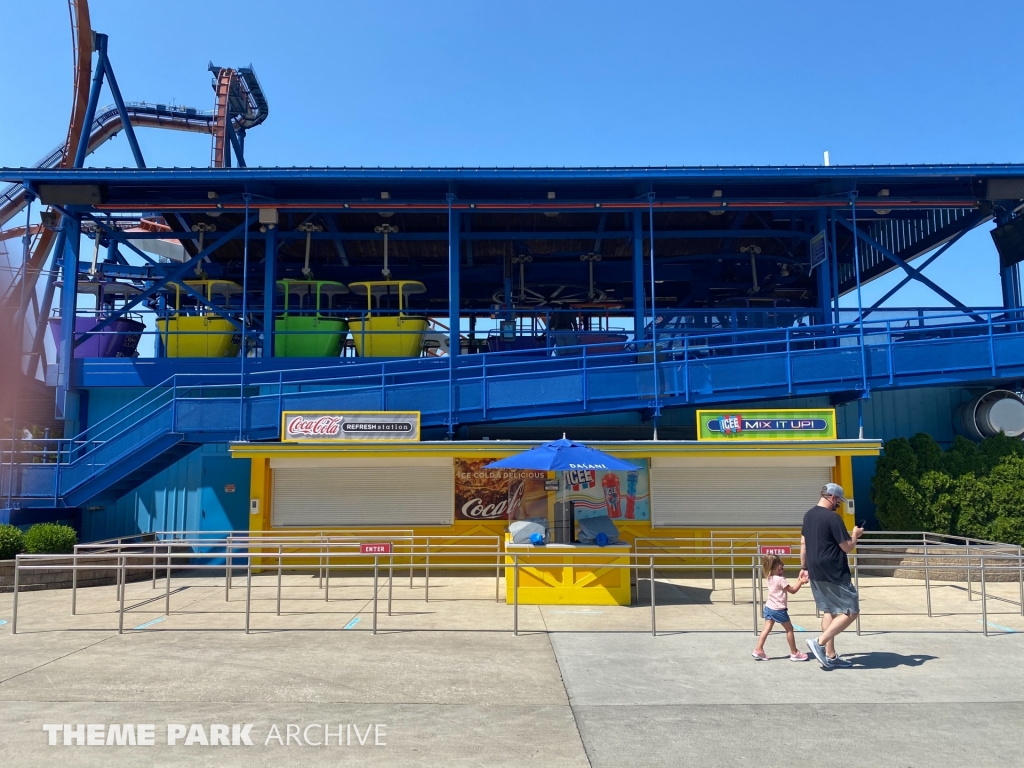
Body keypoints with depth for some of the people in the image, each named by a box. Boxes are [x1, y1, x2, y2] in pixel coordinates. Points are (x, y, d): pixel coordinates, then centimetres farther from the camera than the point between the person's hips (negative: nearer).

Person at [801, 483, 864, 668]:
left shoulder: (808, 515, 10)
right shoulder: (833, 517, -17)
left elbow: (803, 543, 16)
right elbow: (847, 547, -14)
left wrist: (804, 567, 23)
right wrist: (855, 535, 5)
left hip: (816, 573, 9)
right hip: (834, 574, -9)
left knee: (828, 611, 15)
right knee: (851, 611, -1)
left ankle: (830, 656, 16)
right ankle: (819, 643, -7)